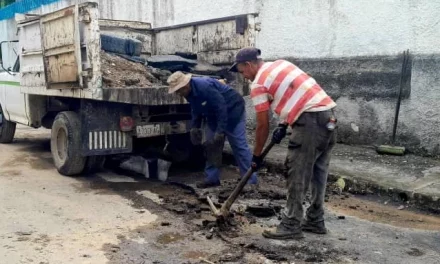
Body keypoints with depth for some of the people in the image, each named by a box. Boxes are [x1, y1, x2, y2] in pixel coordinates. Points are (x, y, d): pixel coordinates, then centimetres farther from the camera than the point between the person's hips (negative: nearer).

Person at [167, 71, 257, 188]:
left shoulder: (204, 86, -33)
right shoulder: (189, 92, -5)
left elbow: (221, 107, -31)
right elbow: (196, 111, 11)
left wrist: (220, 131, -29)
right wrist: (194, 127, 1)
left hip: (232, 109, -9)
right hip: (214, 115, 9)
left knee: (239, 145, -10)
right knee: (211, 145, 6)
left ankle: (251, 181, -7)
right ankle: (212, 178, 14)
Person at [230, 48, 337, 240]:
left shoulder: (258, 84, -2)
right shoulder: (282, 64, 22)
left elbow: (263, 125, 1)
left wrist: (256, 156, 12)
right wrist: (283, 125, 18)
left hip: (310, 120, -9)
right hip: (327, 115, 9)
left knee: (297, 174, -3)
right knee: (318, 172, 14)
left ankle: (291, 227, 2)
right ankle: (315, 221, 24)